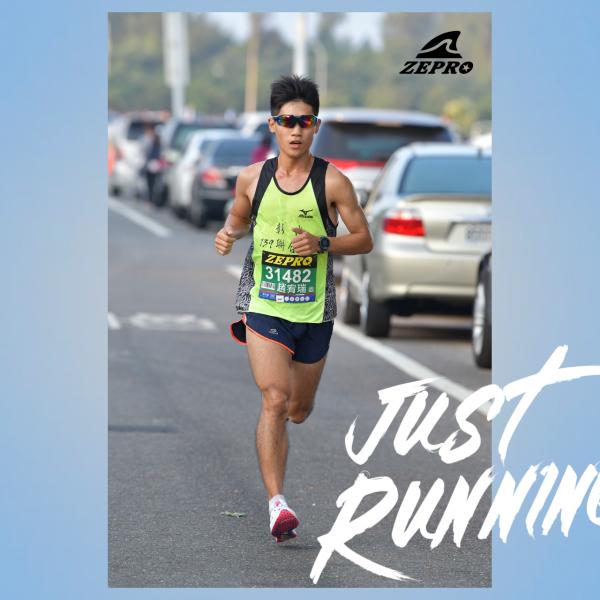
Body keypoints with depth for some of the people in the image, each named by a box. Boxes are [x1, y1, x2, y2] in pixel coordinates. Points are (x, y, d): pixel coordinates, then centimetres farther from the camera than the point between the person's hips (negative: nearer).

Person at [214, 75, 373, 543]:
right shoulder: (252, 178, 0)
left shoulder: (333, 182, -7)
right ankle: (277, 503, -20)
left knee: (300, 410, 16)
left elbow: (364, 240, -1)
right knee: (275, 401, -18)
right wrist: (228, 234, -2)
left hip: (314, 311, 1)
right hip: (265, 306, -1)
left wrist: (322, 244, -18)